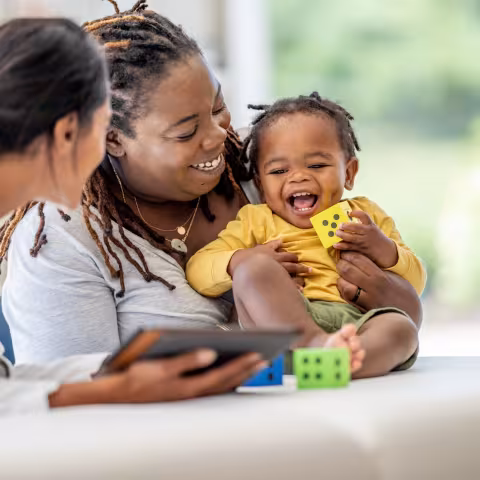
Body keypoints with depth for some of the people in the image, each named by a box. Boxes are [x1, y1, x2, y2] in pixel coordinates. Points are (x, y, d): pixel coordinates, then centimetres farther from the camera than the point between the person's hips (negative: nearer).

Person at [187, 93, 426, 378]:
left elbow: (415, 283, 22)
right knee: (254, 267, -26)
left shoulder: (366, 217, 26)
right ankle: (319, 344, -47)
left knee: (401, 328, -29)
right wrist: (241, 260, -8)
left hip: (357, 324, 1)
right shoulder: (256, 221, 22)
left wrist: (382, 248, 2)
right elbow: (197, 271, 12)